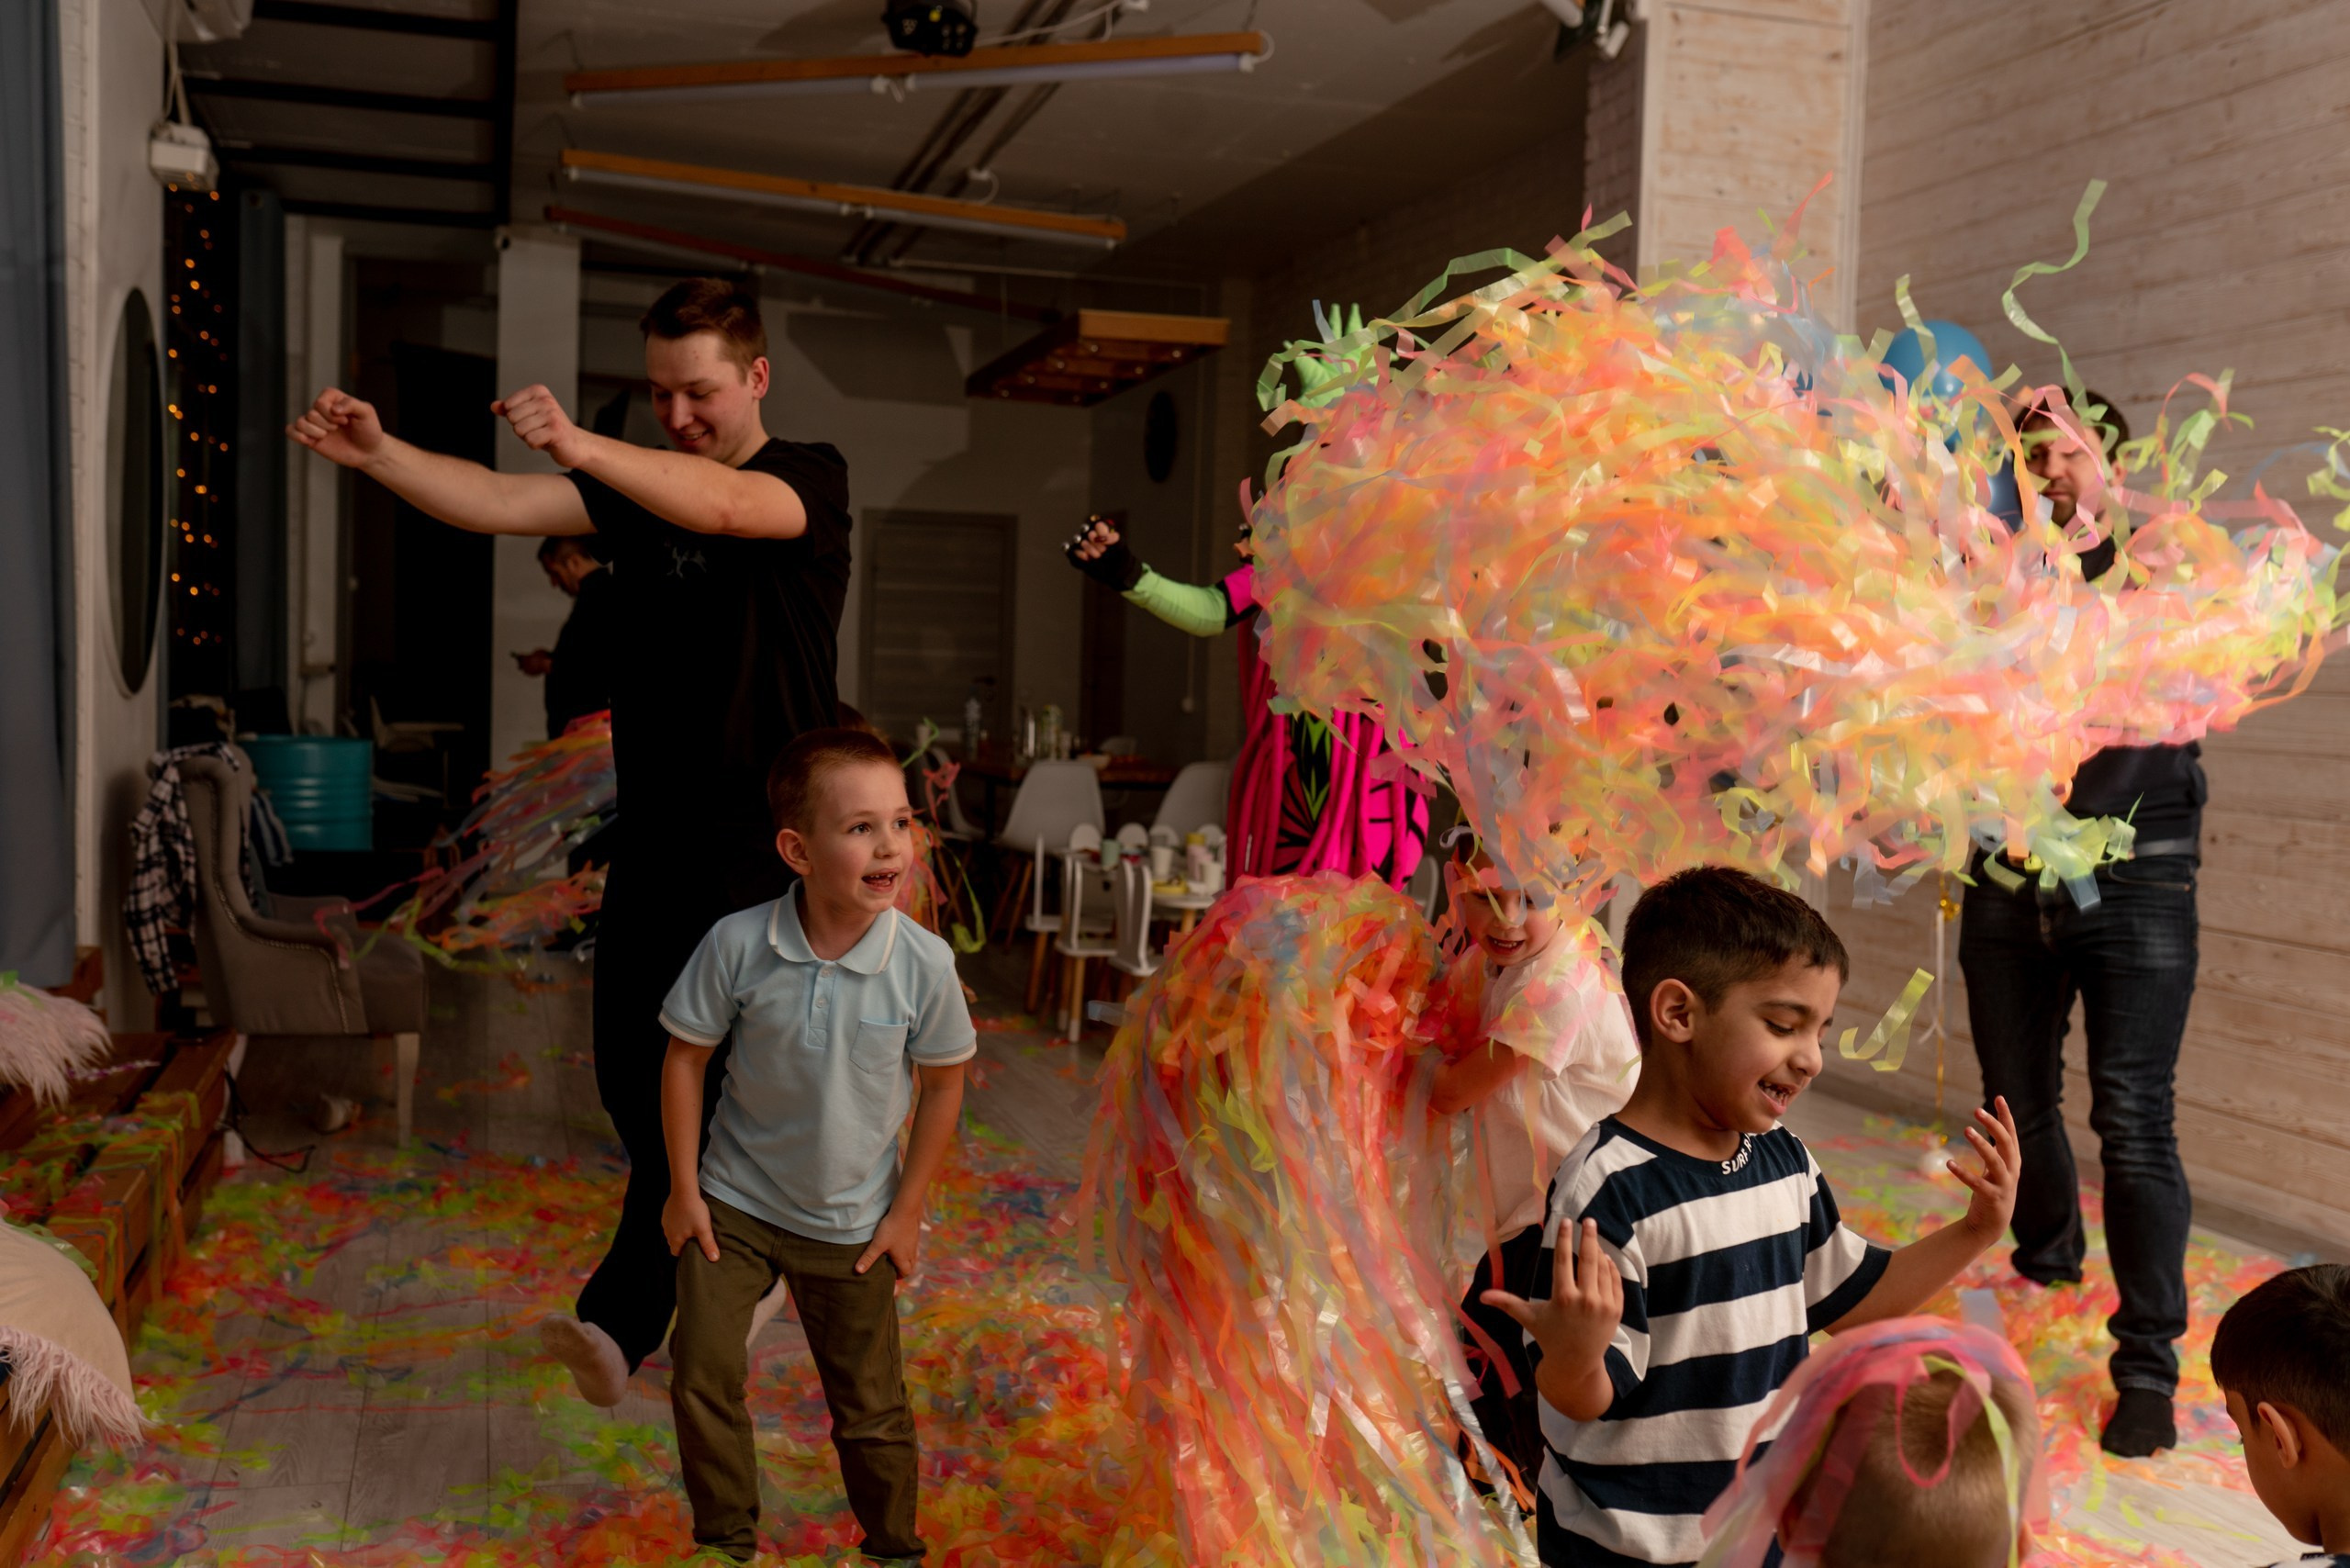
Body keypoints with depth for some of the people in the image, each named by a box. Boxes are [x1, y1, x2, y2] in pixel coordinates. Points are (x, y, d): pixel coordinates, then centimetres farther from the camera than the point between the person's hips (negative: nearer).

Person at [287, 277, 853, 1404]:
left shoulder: (810, 479, -6)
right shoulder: (639, 486, 10)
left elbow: (726, 506, -29)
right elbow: (504, 506, -5)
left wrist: (583, 446, -45)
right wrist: (379, 455, -21)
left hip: (768, 847, -6)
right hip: (657, 837, 6)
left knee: (706, 1087, -5)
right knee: (631, 1077, 11)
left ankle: (623, 1319, 1)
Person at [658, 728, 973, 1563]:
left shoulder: (924, 963, -20)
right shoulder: (737, 944, -20)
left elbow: (944, 1084, -6)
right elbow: (685, 1057, -6)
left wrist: (906, 1212, -3)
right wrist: (683, 1189, -3)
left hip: (852, 1225, 0)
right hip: (733, 1206, 0)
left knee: (872, 1409, 12)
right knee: (704, 1379, 3)